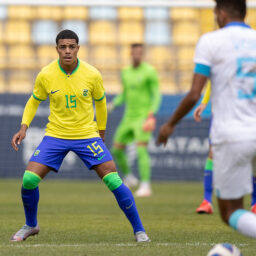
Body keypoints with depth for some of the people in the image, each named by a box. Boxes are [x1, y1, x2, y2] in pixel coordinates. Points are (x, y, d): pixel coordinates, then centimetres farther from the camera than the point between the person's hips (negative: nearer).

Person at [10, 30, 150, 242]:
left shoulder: (92, 75, -10)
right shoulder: (45, 75, -9)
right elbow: (34, 102, 9)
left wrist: (101, 132, 17)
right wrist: (24, 127, -4)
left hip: (87, 135, -1)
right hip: (55, 135, 1)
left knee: (114, 181, -13)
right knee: (29, 179, -13)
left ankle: (139, 230, 2)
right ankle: (30, 225, 14)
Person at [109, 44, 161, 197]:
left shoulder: (150, 72, -9)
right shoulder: (126, 72, 11)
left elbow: (157, 95, -12)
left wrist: (151, 115, -25)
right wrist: (112, 106, 4)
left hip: (144, 118, -7)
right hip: (129, 117, 7)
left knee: (141, 150, -20)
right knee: (117, 150, 8)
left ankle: (145, 186, -19)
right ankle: (129, 177, 29)